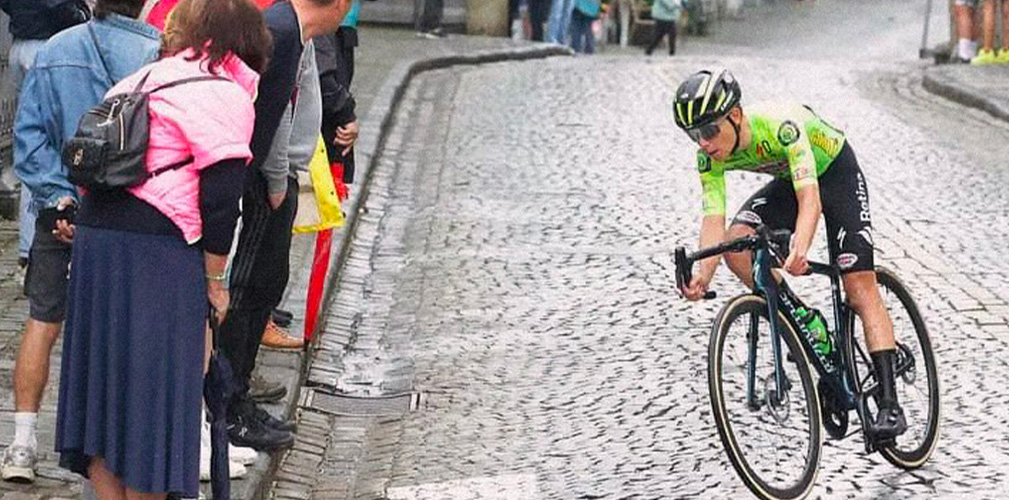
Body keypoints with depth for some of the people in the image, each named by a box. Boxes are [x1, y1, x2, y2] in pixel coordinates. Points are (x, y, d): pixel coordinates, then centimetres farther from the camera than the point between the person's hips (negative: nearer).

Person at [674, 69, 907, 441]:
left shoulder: (780, 124, -39)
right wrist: (703, 274, -43)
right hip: (788, 181, 6)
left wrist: (799, 250, -64)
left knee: (860, 288, -14)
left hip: (836, 173, -6)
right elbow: (713, 218, -25)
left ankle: (890, 405, -16)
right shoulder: (709, 156, -21)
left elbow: (809, 198, -46)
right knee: (735, 243, -20)